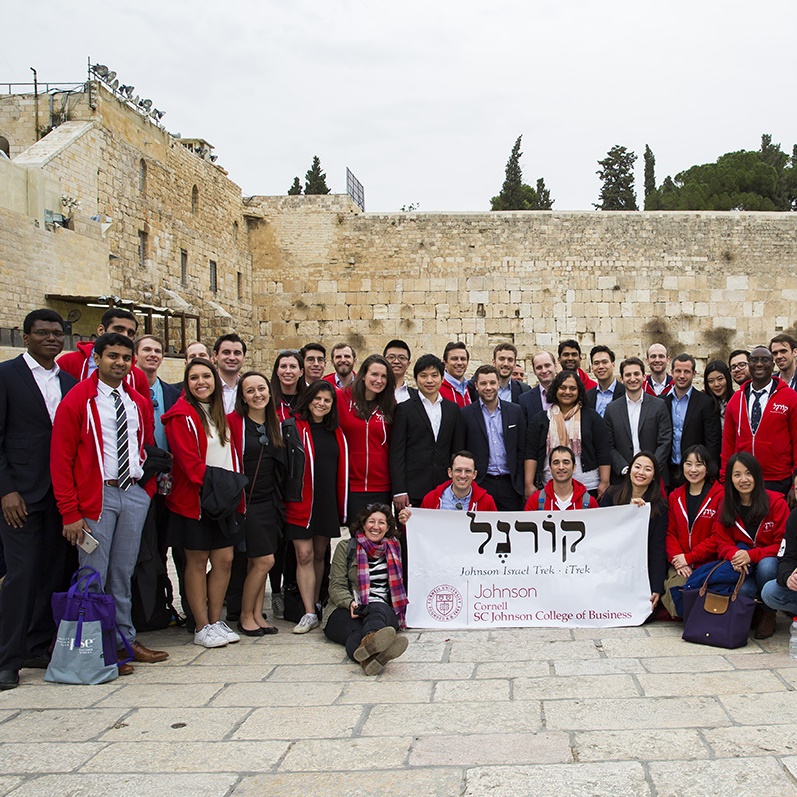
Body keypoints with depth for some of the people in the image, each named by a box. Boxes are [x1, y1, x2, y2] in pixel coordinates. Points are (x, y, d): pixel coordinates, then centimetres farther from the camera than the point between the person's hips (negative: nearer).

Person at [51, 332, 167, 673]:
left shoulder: (139, 403, 12)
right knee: (94, 578, -1)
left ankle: (125, 639, 22)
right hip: (97, 496, -5)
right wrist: (70, 513, -12)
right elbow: (60, 459, -8)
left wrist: (149, 488, 8)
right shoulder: (77, 400, -5)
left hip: (134, 493, 5)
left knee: (123, 574, 12)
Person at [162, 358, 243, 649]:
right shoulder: (182, 415, -10)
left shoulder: (218, 413, 14)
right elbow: (188, 459, -17)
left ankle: (216, 621, 19)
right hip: (194, 499, -7)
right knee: (197, 561, 2)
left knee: (224, 559, 6)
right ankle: (202, 628, 10)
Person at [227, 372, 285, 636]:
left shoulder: (275, 424, 12)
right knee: (264, 560, -8)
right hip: (247, 502, -5)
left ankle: (257, 615, 15)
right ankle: (245, 616, 6)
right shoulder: (233, 421, -7)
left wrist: (279, 499, 14)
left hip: (270, 502, 6)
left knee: (258, 562, 8)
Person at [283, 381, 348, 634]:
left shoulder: (336, 433, 12)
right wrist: (286, 496, -10)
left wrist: (341, 506, 12)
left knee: (320, 554, 11)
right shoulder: (292, 428, -4)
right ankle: (309, 613, -4)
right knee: (304, 555, -6)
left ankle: (316, 605, 22)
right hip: (301, 502, -5)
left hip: (328, 502, 5)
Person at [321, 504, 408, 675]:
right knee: (356, 631, -40)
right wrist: (350, 603, -16)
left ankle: (370, 641, -75)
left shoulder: (394, 548, 20)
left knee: (378, 609, -39)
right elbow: (336, 586, 4)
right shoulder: (345, 548, 11)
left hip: (383, 609, 2)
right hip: (346, 610, -1)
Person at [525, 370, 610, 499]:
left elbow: (603, 453, 4)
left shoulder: (592, 417, 8)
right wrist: (529, 484, -3)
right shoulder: (540, 419, 10)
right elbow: (531, 453, 5)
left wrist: (604, 483, -4)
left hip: (588, 488, 0)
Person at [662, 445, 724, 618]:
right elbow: (670, 532, 12)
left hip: (709, 563, -3)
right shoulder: (675, 496, 15)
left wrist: (689, 558, -9)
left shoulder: (720, 495, -2)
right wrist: (676, 558, -6)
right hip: (680, 564, 3)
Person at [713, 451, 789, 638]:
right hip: (743, 567, 1)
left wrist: (751, 555, -26)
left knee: (766, 565, -36)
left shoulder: (776, 502, -9)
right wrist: (735, 555, -25)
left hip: (770, 563, -1)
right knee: (743, 590, -33)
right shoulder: (726, 506, 1)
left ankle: (769, 613, -9)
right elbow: (723, 543, 0)